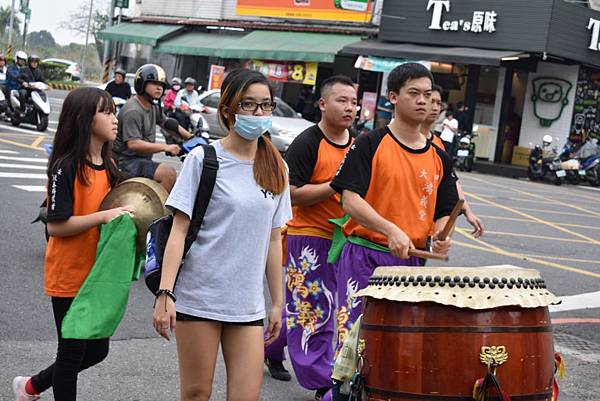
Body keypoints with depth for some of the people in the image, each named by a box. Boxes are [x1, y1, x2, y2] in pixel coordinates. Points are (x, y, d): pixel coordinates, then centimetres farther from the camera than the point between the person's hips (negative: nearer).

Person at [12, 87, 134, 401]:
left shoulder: (108, 165, 7)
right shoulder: (66, 167, -17)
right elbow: (55, 226, -20)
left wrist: (125, 216, -1)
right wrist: (104, 216, -26)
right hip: (69, 277, -8)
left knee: (97, 349, 17)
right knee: (72, 352, 5)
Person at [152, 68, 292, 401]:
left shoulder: (276, 169, 8)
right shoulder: (204, 159, -4)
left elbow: (273, 240, 13)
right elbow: (179, 231, -7)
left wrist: (278, 302, 14)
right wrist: (165, 293, -15)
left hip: (248, 305, 4)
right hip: (198, 296, -3)